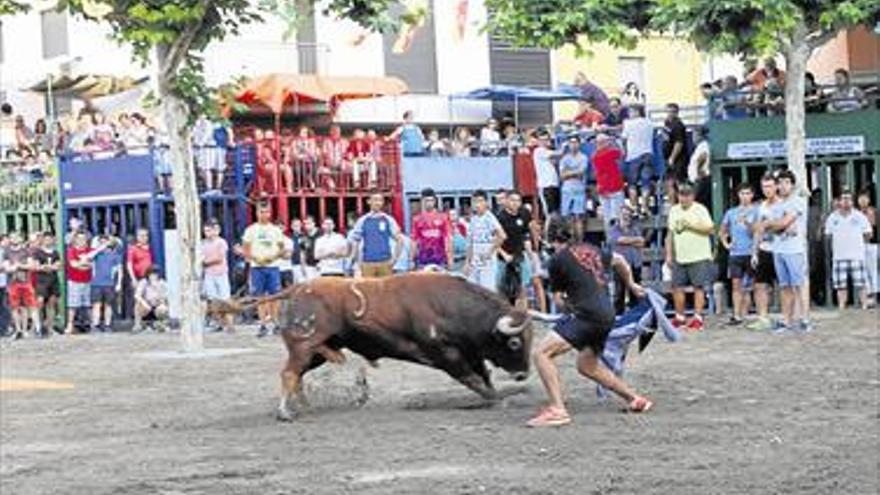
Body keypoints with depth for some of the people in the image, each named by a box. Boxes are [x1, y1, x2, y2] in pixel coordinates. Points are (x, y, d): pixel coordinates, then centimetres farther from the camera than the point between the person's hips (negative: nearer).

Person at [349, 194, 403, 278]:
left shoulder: (388, 220, 4)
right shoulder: (363, 221, 5)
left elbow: (399, 239, 5)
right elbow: (354, 240, 9)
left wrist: (394, 258, -2)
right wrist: (358, 261, 3)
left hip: (385, 262, 0)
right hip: (367, 263, 0)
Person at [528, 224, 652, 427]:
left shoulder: (557, 260, 1)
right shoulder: (591, 250, 20)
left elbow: (558, 299, 7)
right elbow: (619, 261, 37)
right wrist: (631, 285, 52)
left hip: (587, 314, -8)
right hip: (607, 316, 8)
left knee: (542, 353, -12)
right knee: (587, 366, 27)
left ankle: (558, 410, -24)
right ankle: (635, 398, 30)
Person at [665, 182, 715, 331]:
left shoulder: (700, 210, -3)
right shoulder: (674, 211, 13)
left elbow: (710, 229, -11)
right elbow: (670, 234, 17)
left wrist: (692, 225, -17)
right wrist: (669, 254, 12)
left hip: (699, 257, -5)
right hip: (679, 257, 5)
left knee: (698, 287, -4)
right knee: (677, 286, 5)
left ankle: (698, 318, -2)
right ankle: (679, 317, 17)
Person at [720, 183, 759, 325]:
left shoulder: (755, 212, 2)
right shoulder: (731, 212, 12)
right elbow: (722, 231, 24)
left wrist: (747, 223, -22)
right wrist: (725, 243, 10)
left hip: (750, 253, -3)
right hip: (735, 253, 3)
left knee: (748, 285, 1)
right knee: (736, 284, 0)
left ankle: (744, 314, 6)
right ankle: (737, 315, -1)